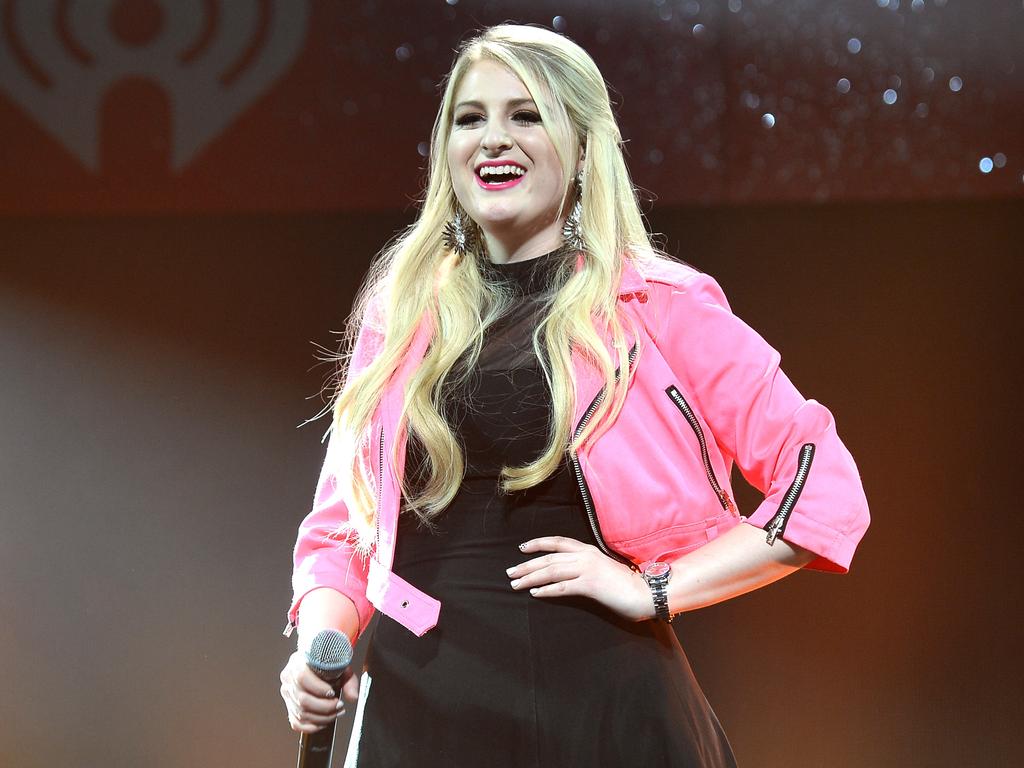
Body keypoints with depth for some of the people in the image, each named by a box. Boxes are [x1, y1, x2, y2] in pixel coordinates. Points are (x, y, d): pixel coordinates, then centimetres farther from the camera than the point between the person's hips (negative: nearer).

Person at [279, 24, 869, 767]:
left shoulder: (659, 308, -2)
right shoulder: (400, 315, 9)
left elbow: (826, 487, -6)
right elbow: (344, 523, 15)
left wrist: (657, 590, -12)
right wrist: (320, 644, -4)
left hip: (598, 705, -3)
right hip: (417, 707, 3)